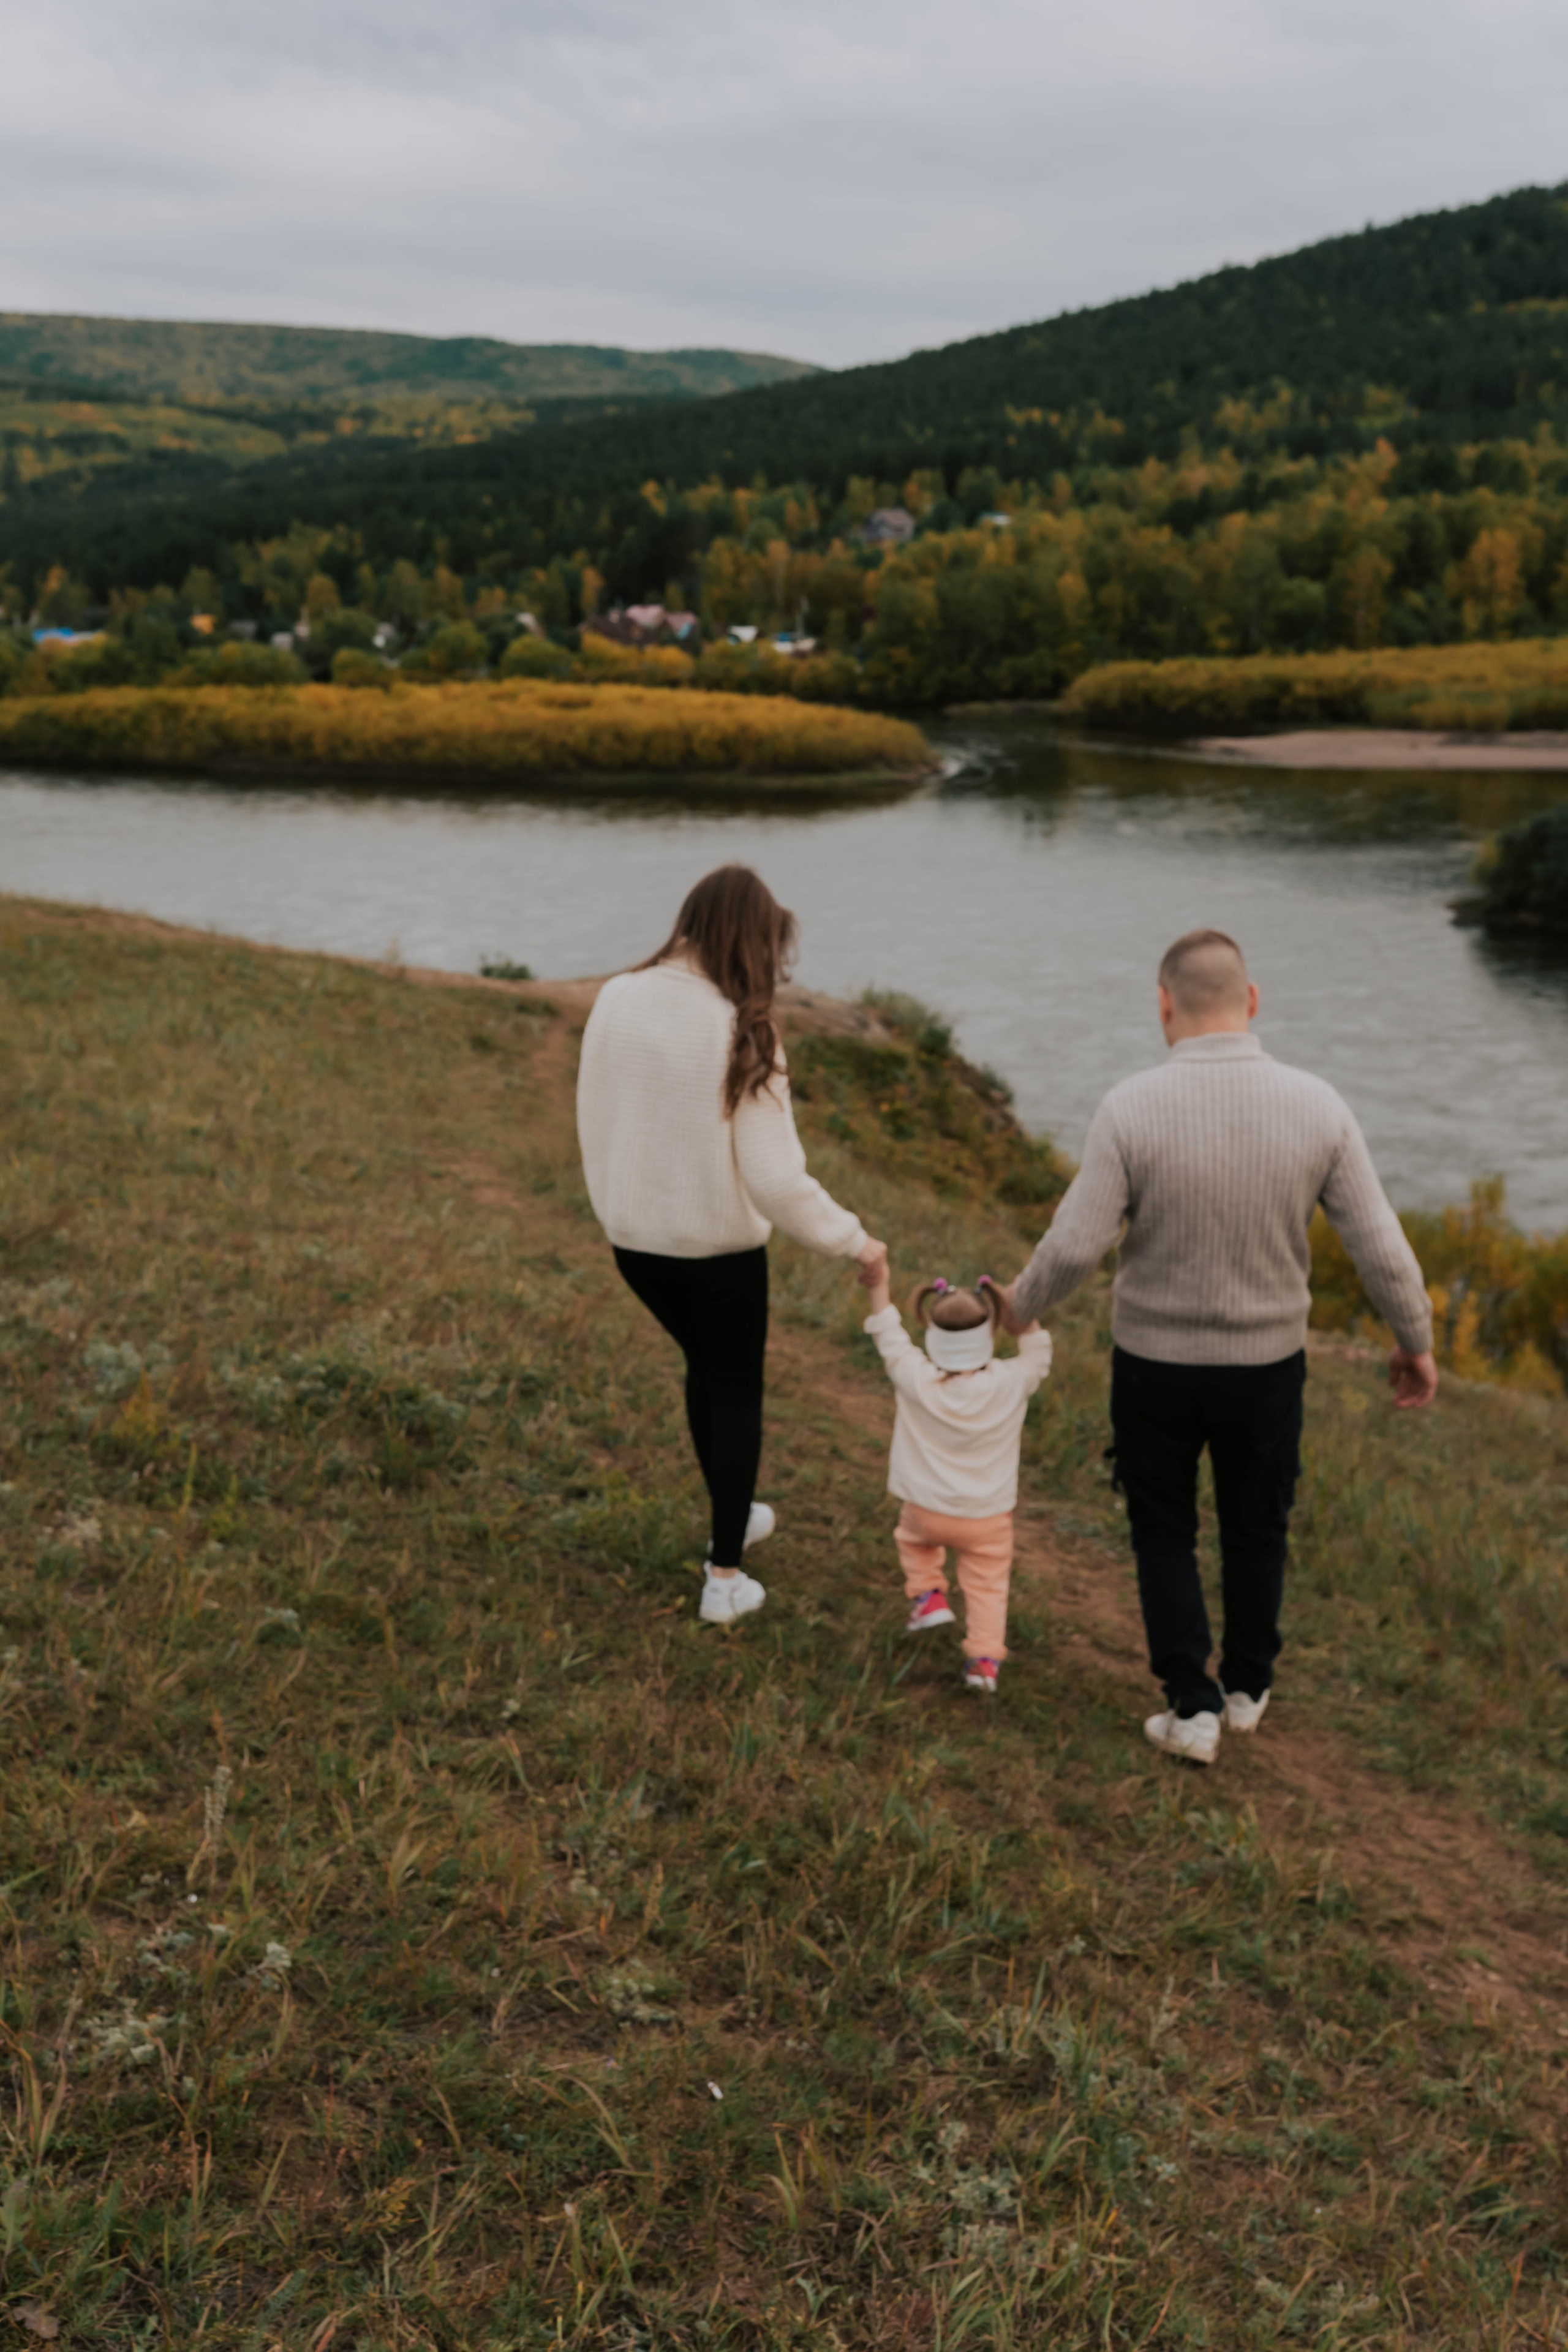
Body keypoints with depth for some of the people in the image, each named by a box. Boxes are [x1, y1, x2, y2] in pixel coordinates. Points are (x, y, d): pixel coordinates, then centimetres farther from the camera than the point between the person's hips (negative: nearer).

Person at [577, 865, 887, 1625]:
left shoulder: (615, 1000, -8)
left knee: (705, 1366, 28)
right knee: (736, 1393, 16)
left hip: (634, 1240, 5)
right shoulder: (741, 1031, -22)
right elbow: (775, 1179, -22)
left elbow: (593, 1125, 2)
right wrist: (855, 1242, -8)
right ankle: (724, 1580, 24)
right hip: (719, 1248, -5)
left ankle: (733, 1519, 47)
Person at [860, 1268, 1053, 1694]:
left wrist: (878, 1285, 4)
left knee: (913, 1536, 32)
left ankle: (927, 1594, 20)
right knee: (987, 1584, 13)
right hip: (988, 1518, 0)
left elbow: (888, 1335, -4)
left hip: (927, 1510, 0)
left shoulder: (916, 1380, -17)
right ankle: (984, 1657, 3)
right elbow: (1038, 1354, 3)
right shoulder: (1011, 1384, -17)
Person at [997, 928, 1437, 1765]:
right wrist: (1414, 1341, 8)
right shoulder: (1316, 1107, -14)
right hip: (1268, 1361, 2)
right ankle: (1247, 1688, 40)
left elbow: (1075, 1245, -19)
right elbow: (1382, 1249, -9)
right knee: (1256, 1530, 23)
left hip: (1154, 1361, -2)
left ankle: (1192, 1709, 21)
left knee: (1165, 1534, 18)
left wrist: (1019, 1306, 1)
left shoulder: (1132, 1108, -20)